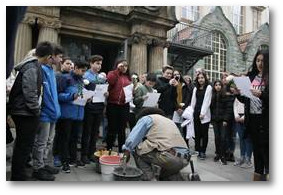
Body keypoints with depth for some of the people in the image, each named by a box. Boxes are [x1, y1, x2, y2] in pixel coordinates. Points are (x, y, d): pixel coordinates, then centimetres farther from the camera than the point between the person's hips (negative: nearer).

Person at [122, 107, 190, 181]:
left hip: (167, 157, -8)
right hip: (184, 161, 8)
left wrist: (126, 150, 24)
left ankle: (149, 179, 7)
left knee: (136, 149, 15)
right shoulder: (170, 121, 32)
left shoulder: (145, 118, 11)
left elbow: (131, 140, 3)